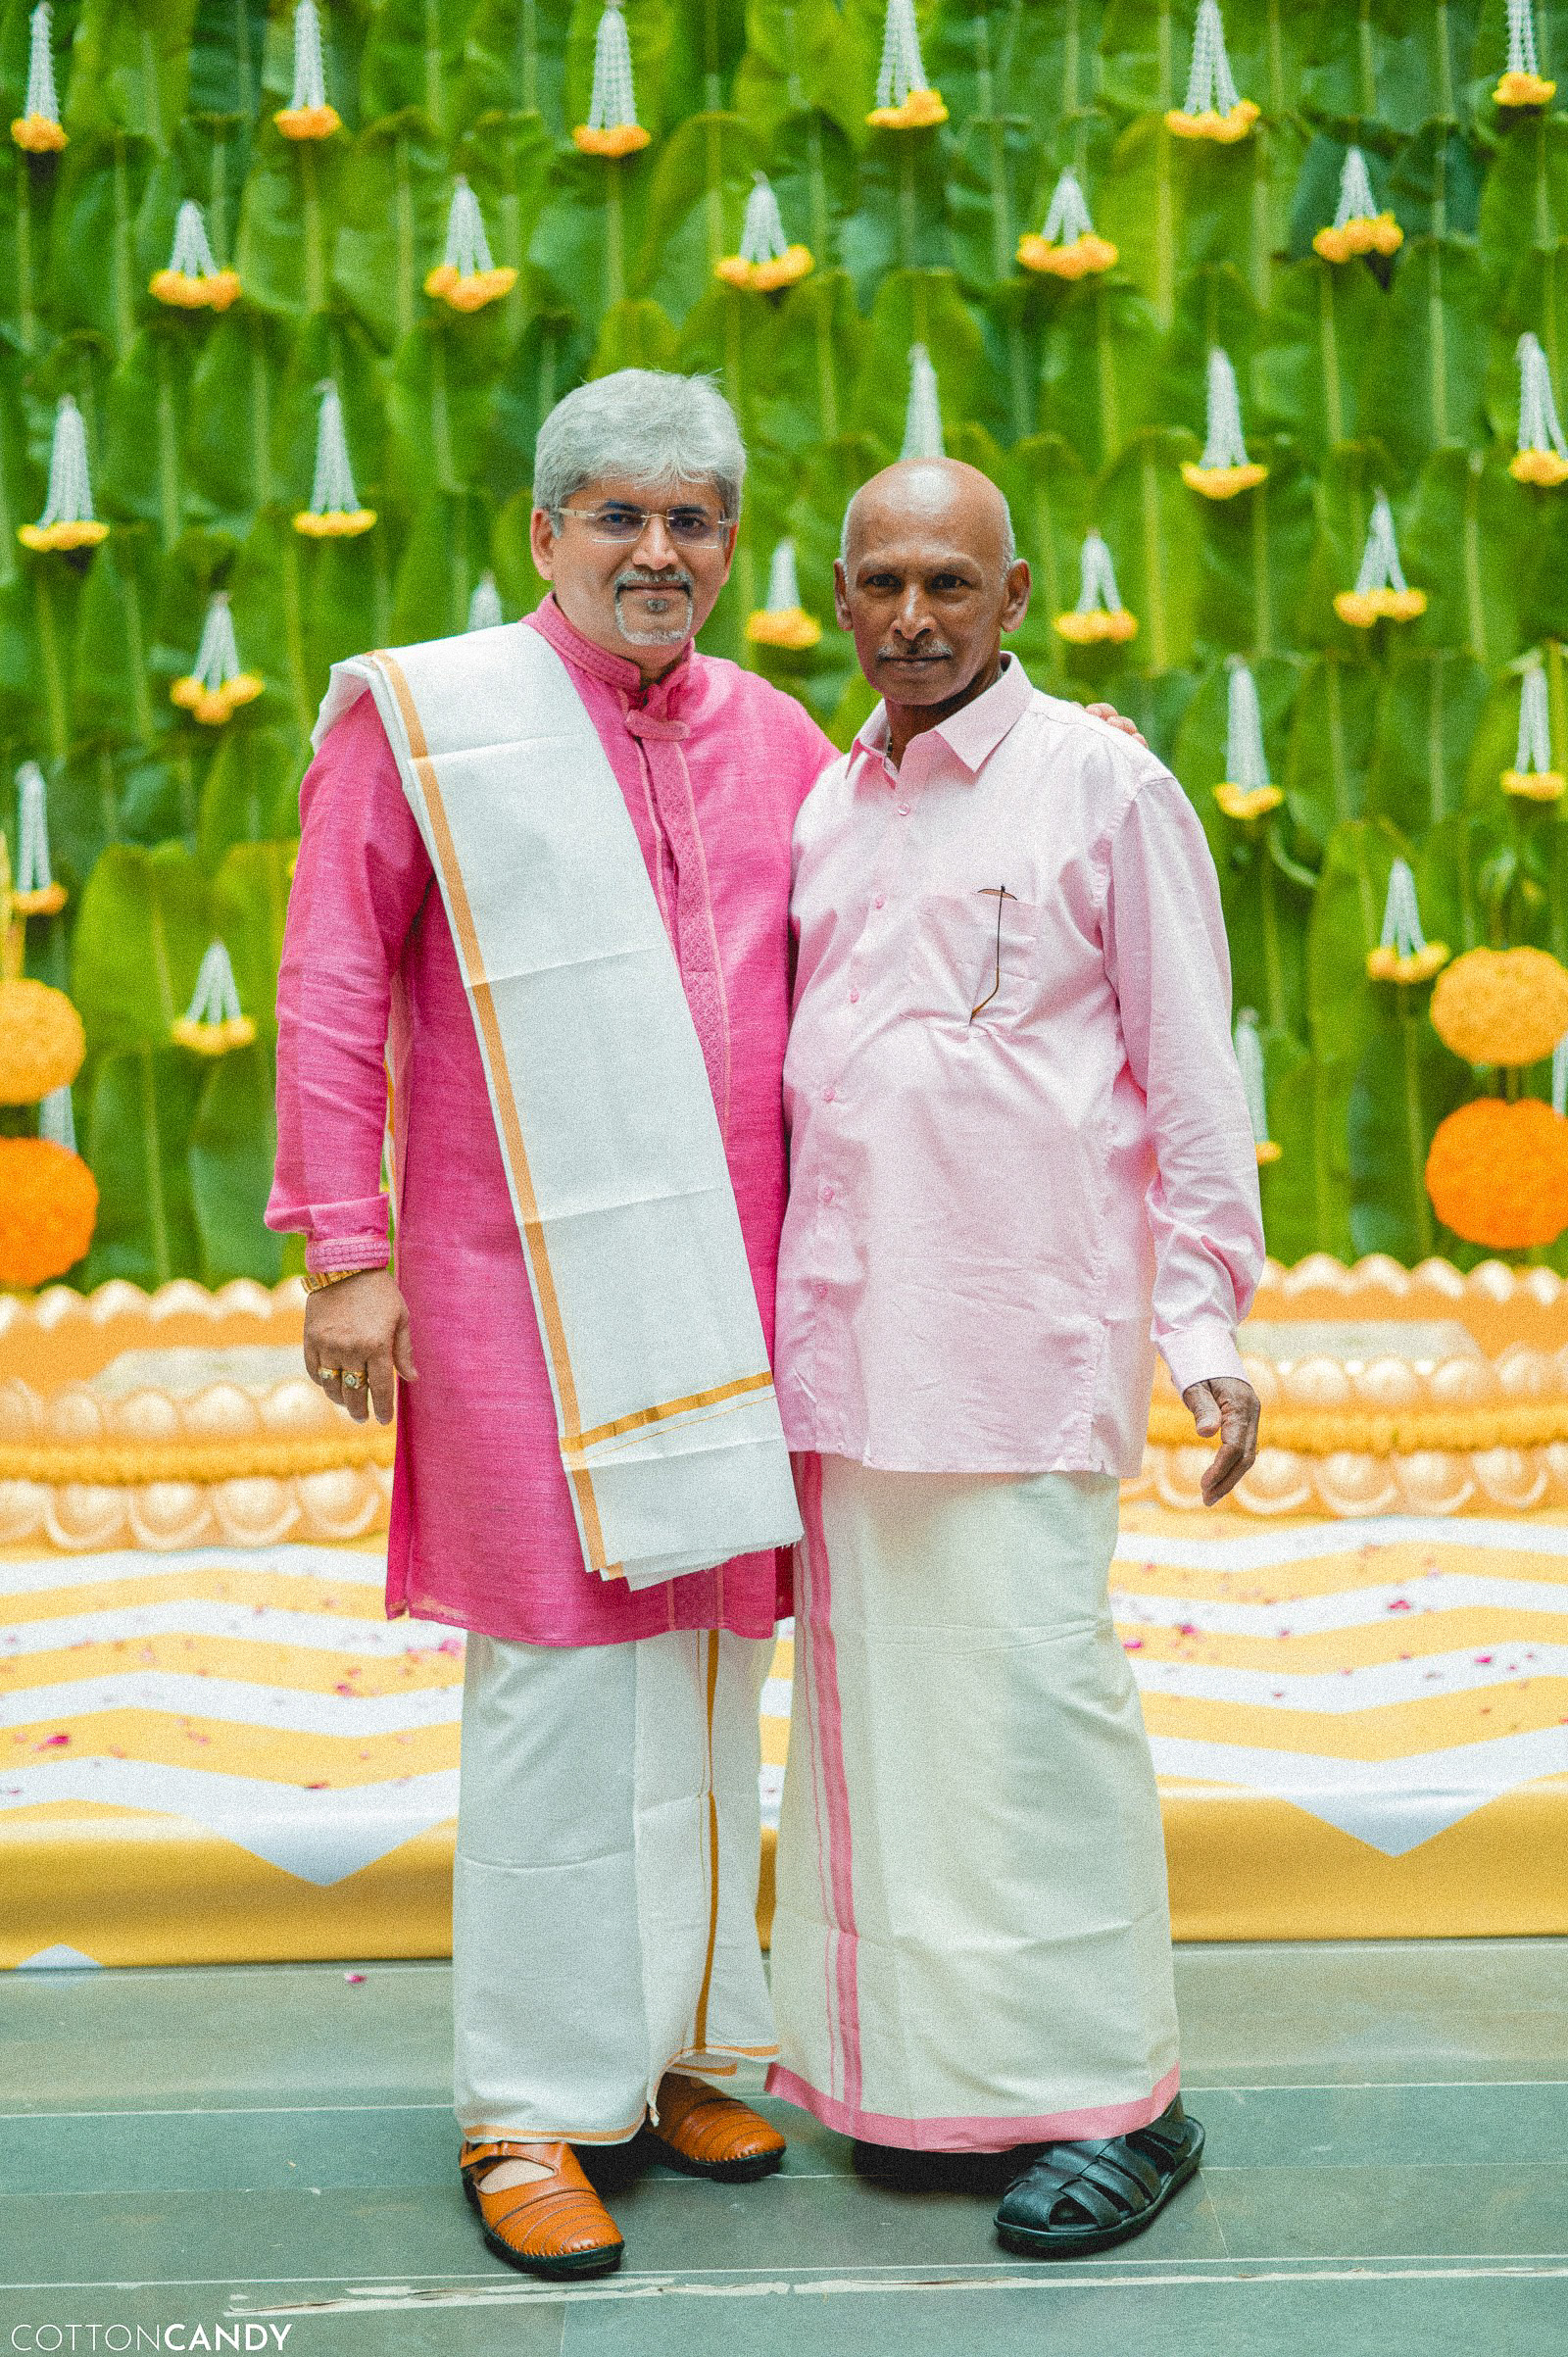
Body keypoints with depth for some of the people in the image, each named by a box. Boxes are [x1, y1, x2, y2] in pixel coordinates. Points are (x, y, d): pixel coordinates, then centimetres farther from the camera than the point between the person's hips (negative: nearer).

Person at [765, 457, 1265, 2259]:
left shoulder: (1104, 787, -1)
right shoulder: (819, 805, 15)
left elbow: (1192, 1074, -2)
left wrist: (1205, 1322, -7)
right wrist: (768, 1301, 16)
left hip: (1025, 1326, -6)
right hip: (842, 1323, 6)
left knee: (1032, 1690, -6)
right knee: (877, 1691, 8)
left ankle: (1108, 2097, 7)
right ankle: (924, 2074, 20)